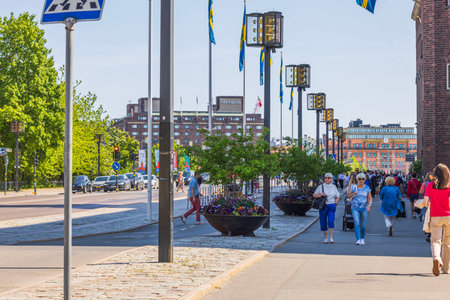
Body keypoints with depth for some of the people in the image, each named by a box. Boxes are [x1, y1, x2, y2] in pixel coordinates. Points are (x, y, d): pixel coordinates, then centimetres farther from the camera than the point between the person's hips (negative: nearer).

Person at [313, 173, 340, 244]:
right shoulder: (321, 186, 6)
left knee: (331, 221, -17)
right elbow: (314, 195, 5)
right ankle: (325, 238, 16)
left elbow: (337, 197, 19)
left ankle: (331, 237, -10)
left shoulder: (333, 187, 10)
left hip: (331, 206, -1)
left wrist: (336, 202, 0)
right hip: (323, 206, 1)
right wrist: (320, 195, -13)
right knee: (323, 223, 2)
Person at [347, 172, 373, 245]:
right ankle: (358, 239, -13)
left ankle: (362, 238, 25)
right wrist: (354, 193, -11)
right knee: (357, 223, -14)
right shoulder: (354, 187, 1)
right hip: (355, 208, -1)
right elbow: (349, 196, 8)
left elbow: (370, 198, 3)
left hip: (364, 208, 1)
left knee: (363, 225, 4)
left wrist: (369, 206, -12)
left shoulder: (367, 188, 2)